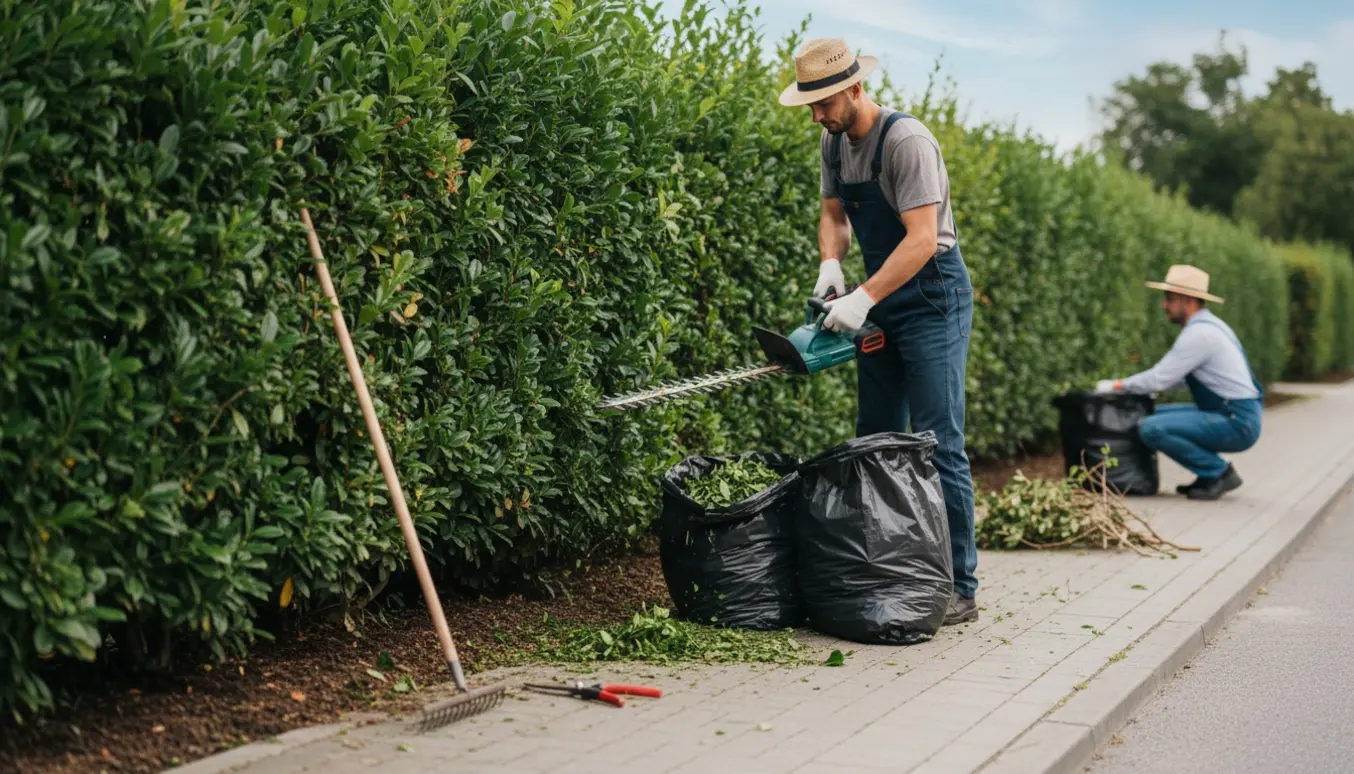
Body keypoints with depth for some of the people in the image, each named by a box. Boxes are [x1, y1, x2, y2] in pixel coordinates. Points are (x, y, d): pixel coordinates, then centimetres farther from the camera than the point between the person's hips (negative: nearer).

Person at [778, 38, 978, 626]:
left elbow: (922, 238, -26)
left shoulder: (906, 140, -21)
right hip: (881, 304, 9)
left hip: (933, 301, -8)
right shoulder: (833, 143, 5)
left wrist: (862, 299, -29)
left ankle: (959, 589, -6)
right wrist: (830, 264, -6)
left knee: (938, 447, -10)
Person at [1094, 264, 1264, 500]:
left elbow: (1159, 379, -18)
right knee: (1156, 415, 17)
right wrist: (1131, 386, 13)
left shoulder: (1199, 333, -18)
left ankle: (1219, 473, -6)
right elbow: (1172, 375, 21)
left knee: (1151, 428, -20)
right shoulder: (1206, 325, 13)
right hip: (1233, 415, 10)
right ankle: (1212, 473, 14)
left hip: (1236, 424, -10)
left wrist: (1116, 385, -4)